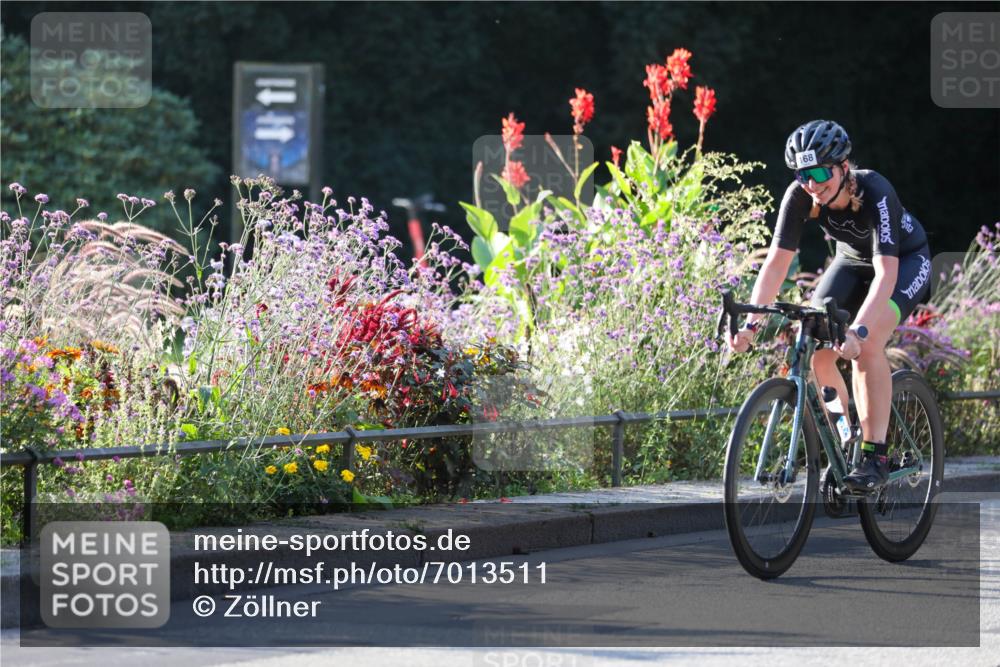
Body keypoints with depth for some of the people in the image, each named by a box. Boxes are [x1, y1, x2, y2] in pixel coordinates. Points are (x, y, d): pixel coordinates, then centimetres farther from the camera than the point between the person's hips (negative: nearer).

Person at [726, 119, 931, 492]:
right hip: (853, 261, 5)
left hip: (906, 260, -5)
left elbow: (886, 273, -44)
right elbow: (777, 261, -25)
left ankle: (875, 457, -23)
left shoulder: (875, 193, -37)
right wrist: (751, 323, -37)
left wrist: (858, 330, -57)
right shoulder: (800, 196, -25)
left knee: (867, 345, -29)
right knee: (814, 348, -14)